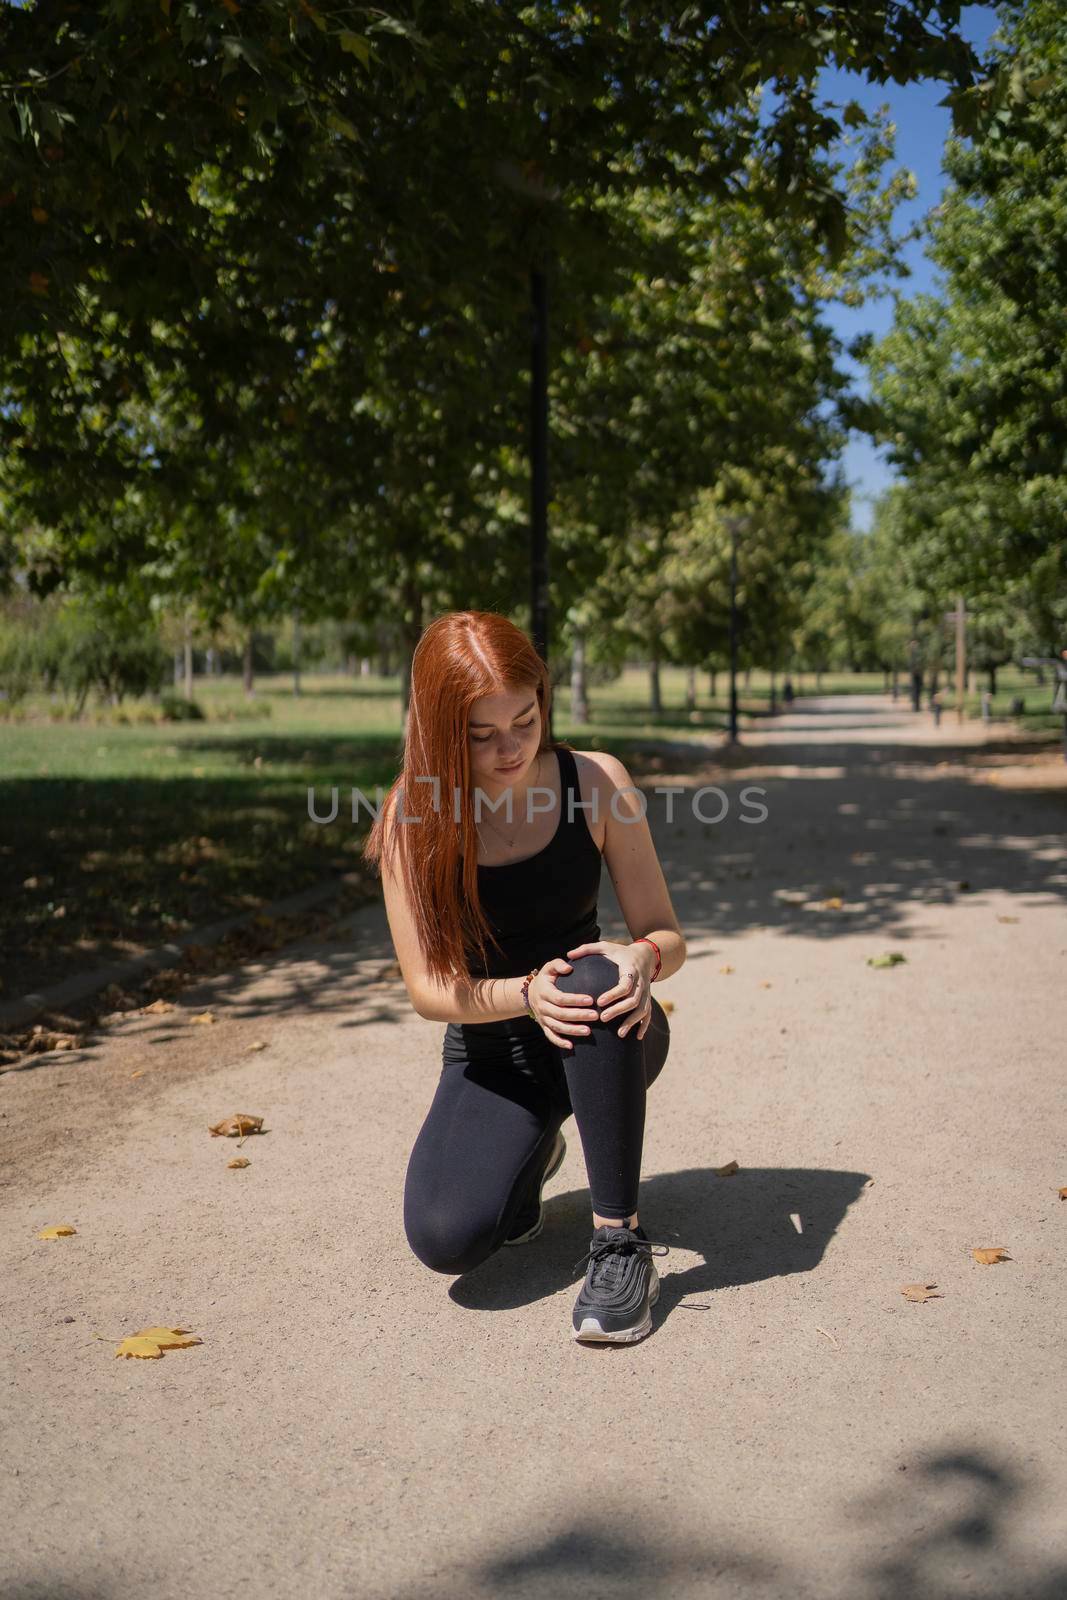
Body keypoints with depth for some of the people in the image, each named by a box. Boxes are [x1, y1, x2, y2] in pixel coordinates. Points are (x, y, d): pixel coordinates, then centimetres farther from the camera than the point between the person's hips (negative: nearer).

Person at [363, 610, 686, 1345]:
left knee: (593, 980, -38)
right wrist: (526, 994, -33)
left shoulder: (596, 782, -13)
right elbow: (429, 989, -13)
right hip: (490, 1052, 1)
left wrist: (642, 957, -34)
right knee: (446, 1238, -24)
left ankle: (621, 1239, -24)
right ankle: (531, 1154, 13)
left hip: (602, 1038, 0)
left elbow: (667, 934, -9)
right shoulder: (413, 820, -14)